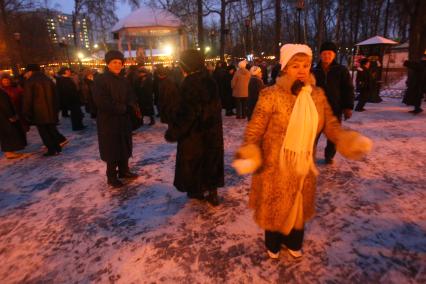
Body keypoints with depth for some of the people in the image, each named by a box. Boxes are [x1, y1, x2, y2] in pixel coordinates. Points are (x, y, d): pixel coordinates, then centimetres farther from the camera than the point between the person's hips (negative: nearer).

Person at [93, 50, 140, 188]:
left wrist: (132, 107, -13)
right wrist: (122, 108, -18)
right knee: (112, 149, 1)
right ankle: (111, 176, 15)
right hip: (108, 121, -6)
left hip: (124, 119, 7)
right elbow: (101, 102, -21)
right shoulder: (100, 80, -12)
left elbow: (130, 97, 10)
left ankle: (124, 171, 30)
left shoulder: (124, 80, 10)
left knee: (125, 147, 14)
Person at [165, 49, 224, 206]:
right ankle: (211, 192, 26)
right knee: (210, 159, 16)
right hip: (212, 131, 7)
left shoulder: (190, 83, -20)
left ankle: (199, 190, 26)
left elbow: (186, 112, -24)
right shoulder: (210, 81, 3)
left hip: (193, 133, -7)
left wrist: (172, 132, -16)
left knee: (193, 161, 12)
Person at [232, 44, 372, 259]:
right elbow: (254, 130, -15)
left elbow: (331, 125, 3)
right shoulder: (271, 95, -16)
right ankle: (273, 244, 42)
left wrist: (351, 141, -15)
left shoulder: (318, 95, 0)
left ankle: (293, 242, 49)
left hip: (302, 167, 5)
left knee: (299, 206, 22)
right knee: (275, 207, 14)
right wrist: (249, 155, -31)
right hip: (275, 167, -4)